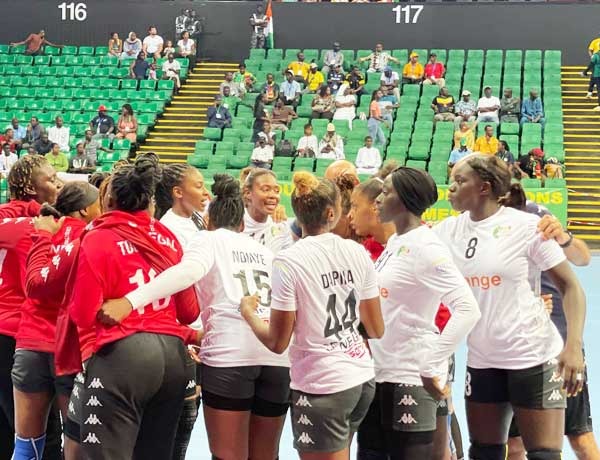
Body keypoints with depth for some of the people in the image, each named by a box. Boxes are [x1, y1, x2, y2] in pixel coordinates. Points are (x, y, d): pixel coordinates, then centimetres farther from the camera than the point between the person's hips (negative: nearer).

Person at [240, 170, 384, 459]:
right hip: (362, 379, 6)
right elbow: (376, 330, 7)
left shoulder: (289, 261, -13)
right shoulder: (357, 253, 0)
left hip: (321, 387, -6)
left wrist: (249, 312, 6)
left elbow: (277, 343, -11)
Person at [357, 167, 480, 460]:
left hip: (410, 379, -8)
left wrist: (430, 369, -21)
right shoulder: (394, 242, 11)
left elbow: (467, 310, -23)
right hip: (378, 373, 8)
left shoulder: (425, 247, -15)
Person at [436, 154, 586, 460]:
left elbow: (570, 287, -8)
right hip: (481, 362, 5)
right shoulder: (448, 231, 4)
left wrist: (574, 346, -20)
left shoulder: (526, 226, -9)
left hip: (534, 358, -5)